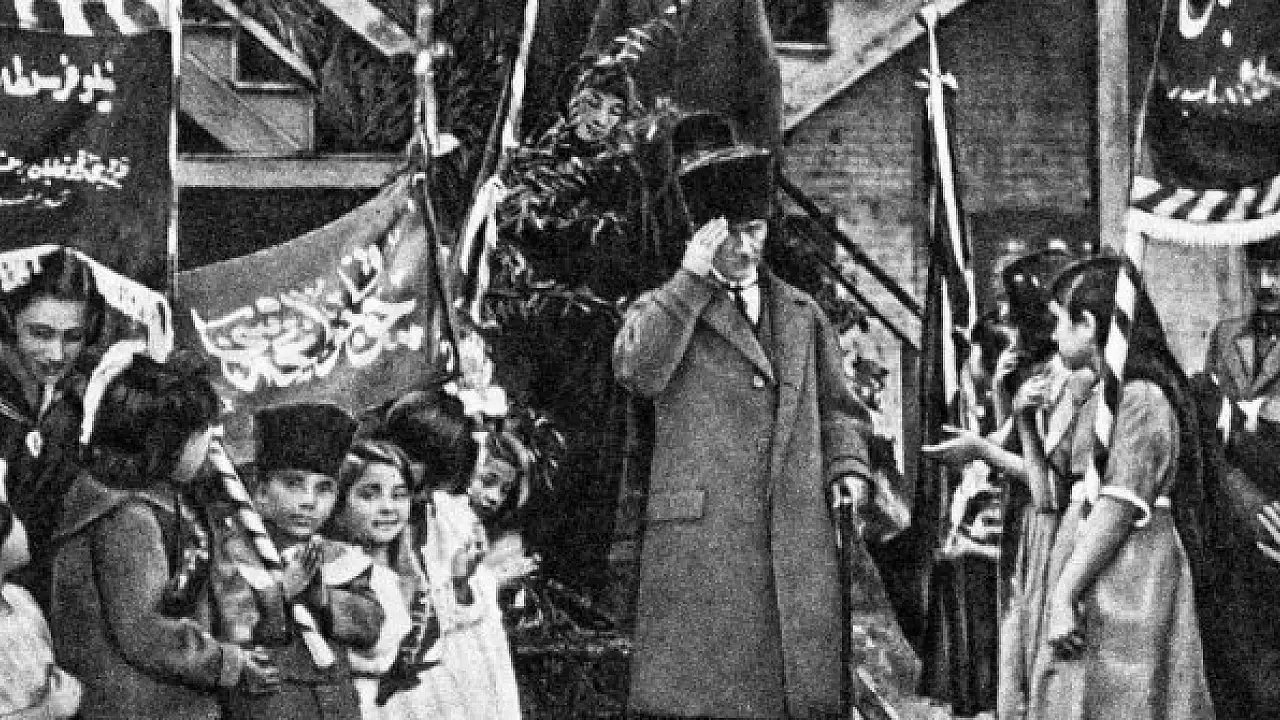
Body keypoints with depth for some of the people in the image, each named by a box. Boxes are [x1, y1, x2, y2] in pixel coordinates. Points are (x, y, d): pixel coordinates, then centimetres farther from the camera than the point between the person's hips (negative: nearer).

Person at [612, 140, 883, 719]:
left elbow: (836, 408, 24)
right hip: (700, 548, -3)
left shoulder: (801, 314, 21)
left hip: (798, 544, 3)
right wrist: (692, 278, -9)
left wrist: (848, 469, 4)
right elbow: (638, 372, -11)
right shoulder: (662, 308, 11)